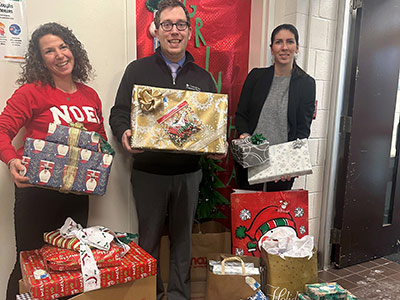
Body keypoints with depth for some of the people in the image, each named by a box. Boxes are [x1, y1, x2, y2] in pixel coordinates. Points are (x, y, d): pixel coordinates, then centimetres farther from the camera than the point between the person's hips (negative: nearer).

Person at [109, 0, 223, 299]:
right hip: (148, 171, -1)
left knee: (183, 236, 15)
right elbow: (119, 112, 1)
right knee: (149, 237, 13)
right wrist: (125, 133, -21)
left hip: (188, 172, 2)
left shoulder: (202, 77, 8)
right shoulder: (138, 70, 3)